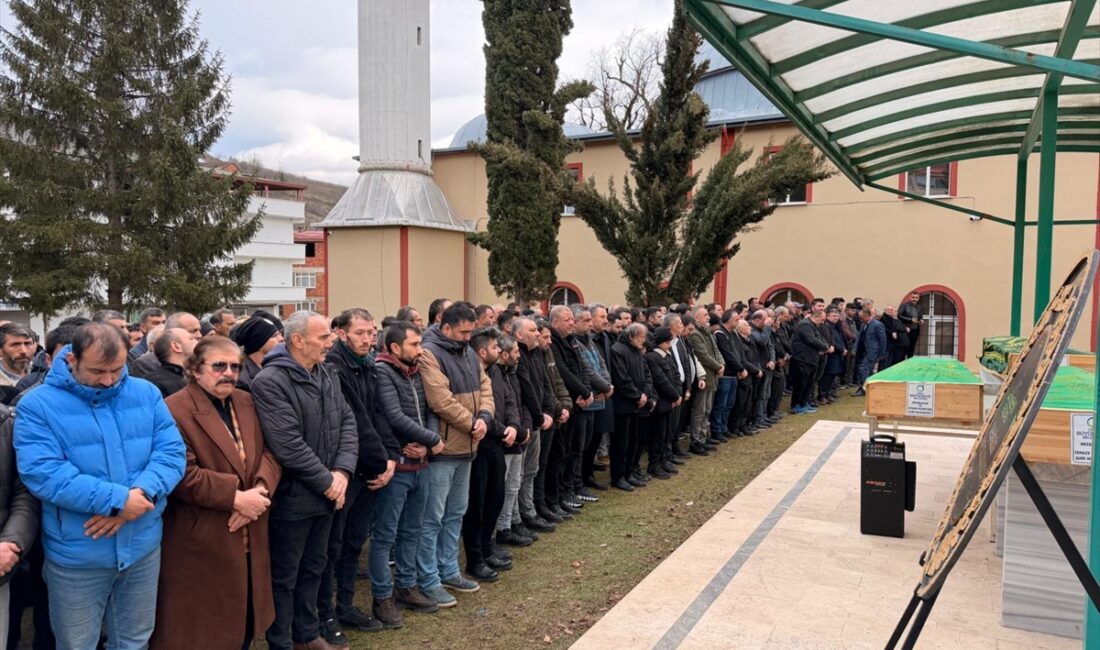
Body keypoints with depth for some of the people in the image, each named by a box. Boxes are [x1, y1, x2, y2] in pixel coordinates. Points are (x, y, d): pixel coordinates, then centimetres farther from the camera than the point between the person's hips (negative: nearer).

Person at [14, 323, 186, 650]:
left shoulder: (146, 394, 0)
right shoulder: (37, 404, -9)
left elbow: (172, 451, -5)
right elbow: (41, 472, -20)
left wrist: (141, 493, -24)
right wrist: (117, 499, -25)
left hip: (143, 547, 3)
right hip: (77, 555, -2)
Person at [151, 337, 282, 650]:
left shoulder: (248, 403, 9)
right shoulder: (175, 410, -14)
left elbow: (271, 450, 4)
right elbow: (183, 475, -21)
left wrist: (261, 488, -15)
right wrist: (236, 497, -21)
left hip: (248, 538, 7)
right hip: (202, 543, -6)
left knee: (245, 617, 20)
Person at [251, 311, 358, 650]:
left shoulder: (328, 376, 6)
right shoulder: (270, 382, -20)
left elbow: (348, 423, 4)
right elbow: (289, 446, -26)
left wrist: (342, 471, -11)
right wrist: (327, 482, -18)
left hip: (326, 493, 8)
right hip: (292, 497, -8)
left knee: (314, 567, 22)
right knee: (284, 576, 9)